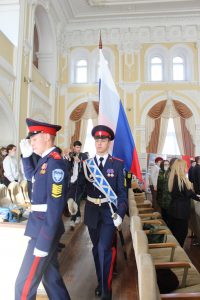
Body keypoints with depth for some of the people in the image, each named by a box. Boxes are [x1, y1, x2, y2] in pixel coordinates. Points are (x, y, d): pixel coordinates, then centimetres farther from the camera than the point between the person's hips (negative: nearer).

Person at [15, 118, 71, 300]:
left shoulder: (55, 163, -21)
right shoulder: (46, 160, 7)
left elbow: (55, 206, -25)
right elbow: (31, 176, 28)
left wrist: (43, 243, -22)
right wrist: (26, 155, 14)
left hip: (46, 230, -9)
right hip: (43, 227, 9)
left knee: (24, 284, 4)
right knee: (51, 276, 22)